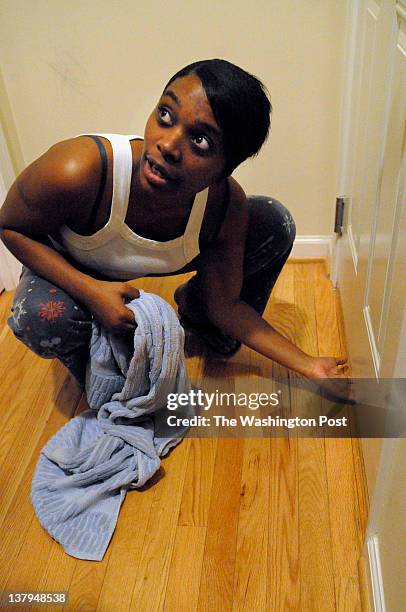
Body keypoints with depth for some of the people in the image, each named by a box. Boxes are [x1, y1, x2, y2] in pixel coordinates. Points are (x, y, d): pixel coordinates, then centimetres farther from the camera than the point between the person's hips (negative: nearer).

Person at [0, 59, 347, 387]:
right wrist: (91, 291, -35)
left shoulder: (226, 205, -28)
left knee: (274, 222, -9)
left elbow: (225, 305, -15)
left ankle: (195, 310, 17)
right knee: (43, 318, -37)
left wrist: (307, 366, -17)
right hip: (68, 265, -2)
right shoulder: (75, 172, -41)